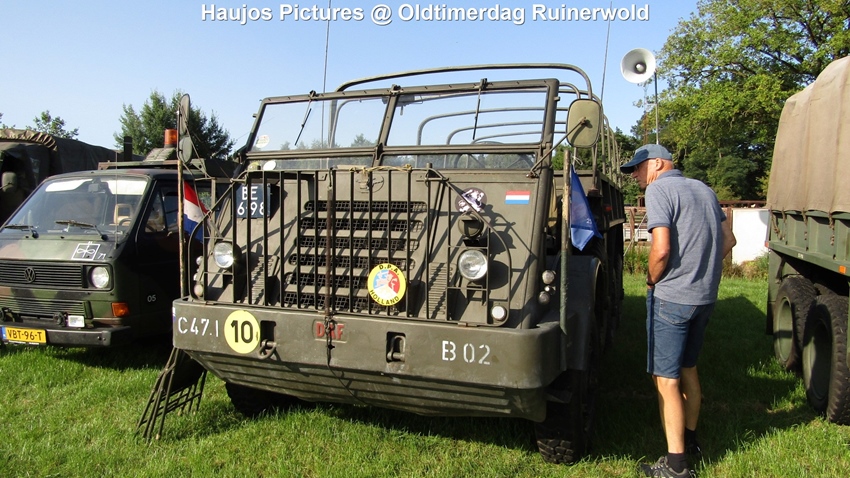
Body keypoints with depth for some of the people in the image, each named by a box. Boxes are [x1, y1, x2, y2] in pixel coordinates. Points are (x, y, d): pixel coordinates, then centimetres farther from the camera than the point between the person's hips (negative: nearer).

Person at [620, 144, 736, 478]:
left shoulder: (659, 189, -11)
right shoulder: (703, 189, 14)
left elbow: (661, 249, -21)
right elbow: (728, 239, 16)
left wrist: (652, 281, -5)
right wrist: (701, 270, 15)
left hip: (672, 298, -8)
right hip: (706, 296, 8)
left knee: (665, 378, -1)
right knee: (688, 368, 22)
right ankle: (690, 440, 35)